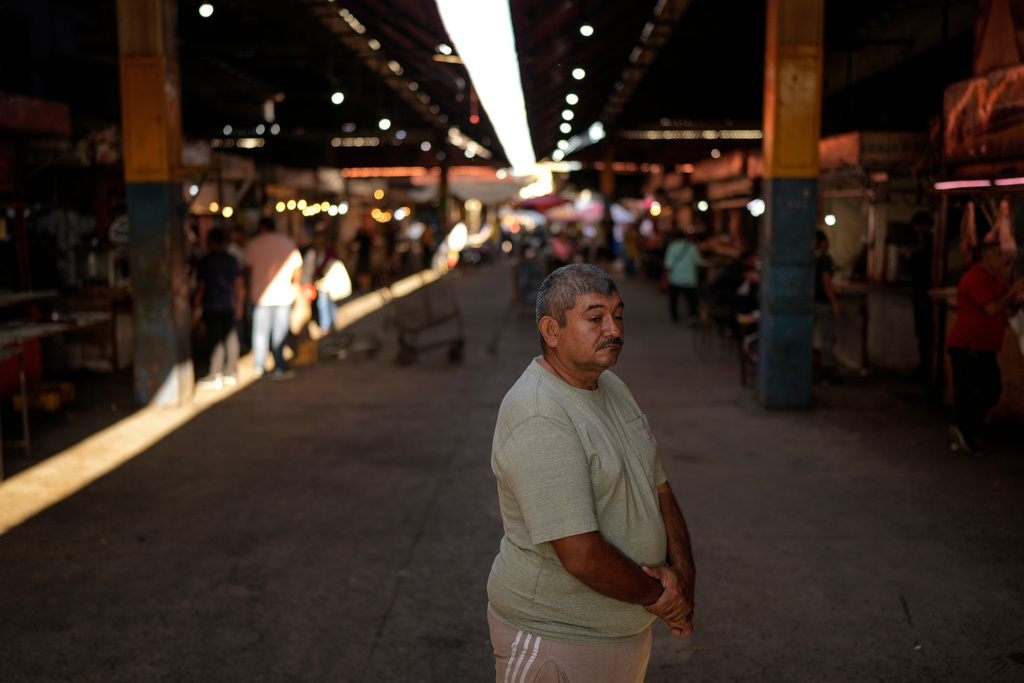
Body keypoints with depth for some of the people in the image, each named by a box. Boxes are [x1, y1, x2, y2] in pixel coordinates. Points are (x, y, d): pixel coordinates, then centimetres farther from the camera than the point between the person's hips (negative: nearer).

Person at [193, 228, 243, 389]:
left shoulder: (205, 261, -6)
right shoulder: (232, 260, 6)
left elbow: (201, 287, -6)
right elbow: (240, 285, 8)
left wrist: (197, 306, 2)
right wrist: (239, 305, 17)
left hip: (212, 305, -4)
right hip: (229, 305, 4)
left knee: (216, 340, -4)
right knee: (230, 338, 10)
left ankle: (215, 377, -1)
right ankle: (231, 373, 17)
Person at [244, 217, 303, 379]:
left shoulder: (254, 243, 0)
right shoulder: (288, 242, 5)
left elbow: (248, 269, 5)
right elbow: (297, 267, 11)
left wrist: (250, 287, 20)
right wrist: (294, 285, 27)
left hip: (261, 295, -1)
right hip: (284, 295, 1)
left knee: (260, 331, 9)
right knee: (280, 333, 4)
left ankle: (258, 367, 17)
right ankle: (279, 368, 2)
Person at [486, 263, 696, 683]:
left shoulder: (612, 388, 5)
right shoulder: (538, 419, -25)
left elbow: (659, 490, 10)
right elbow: (582, 557, -28)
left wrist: (682, 572, -5)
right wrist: (656, 596, -13)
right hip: (554, 641, -8)